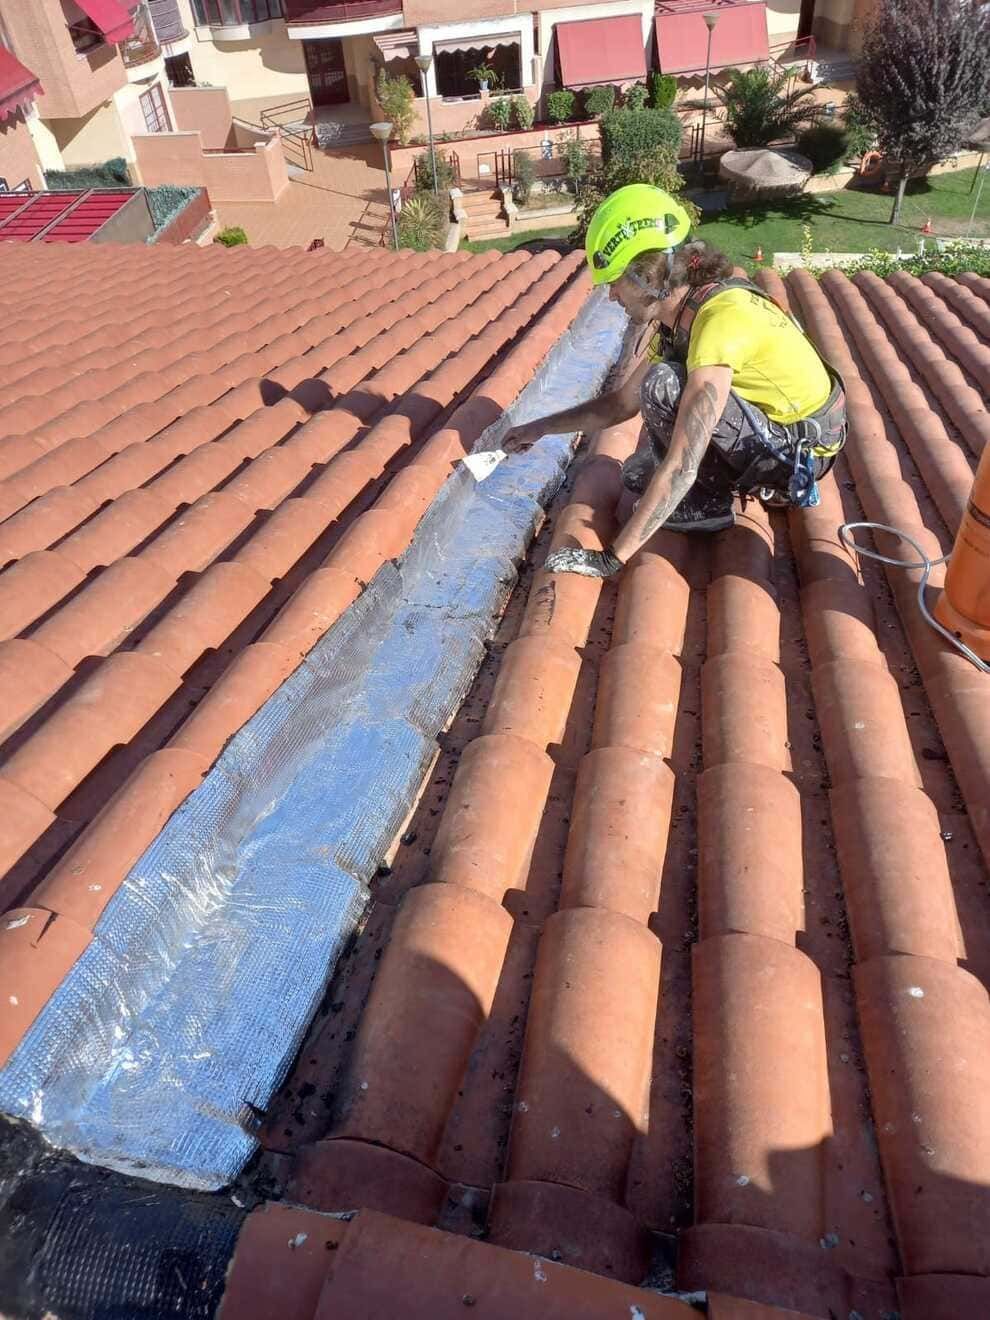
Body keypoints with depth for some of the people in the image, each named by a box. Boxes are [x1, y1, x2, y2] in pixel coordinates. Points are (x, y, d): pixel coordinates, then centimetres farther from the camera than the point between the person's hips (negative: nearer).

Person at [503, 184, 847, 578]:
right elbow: (623, 402, 13)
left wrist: (612, 558, -31)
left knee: (664, 384, -24)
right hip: (769, 435, 9)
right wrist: (542, 427, 8)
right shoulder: (676, 317, -1)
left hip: (801, 454, -8)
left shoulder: (720, 320, -29)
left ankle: (706, 504, -6)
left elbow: (680, 468, -34)